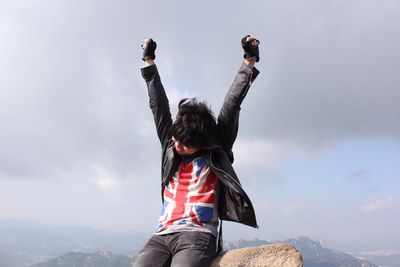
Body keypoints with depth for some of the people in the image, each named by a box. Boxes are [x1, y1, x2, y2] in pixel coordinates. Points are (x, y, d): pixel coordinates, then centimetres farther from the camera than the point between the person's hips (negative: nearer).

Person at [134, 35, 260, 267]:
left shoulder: (216, 151, 10)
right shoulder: (170, 147, 19)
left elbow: (232, 105, 6)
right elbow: (159, 105, 20)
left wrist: (250, 62, 5)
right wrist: (149, 62, 22)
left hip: (197, 236, -3)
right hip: (161, 236, 4)